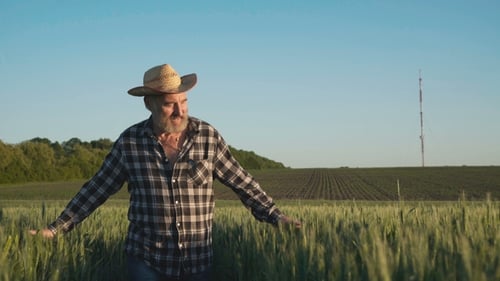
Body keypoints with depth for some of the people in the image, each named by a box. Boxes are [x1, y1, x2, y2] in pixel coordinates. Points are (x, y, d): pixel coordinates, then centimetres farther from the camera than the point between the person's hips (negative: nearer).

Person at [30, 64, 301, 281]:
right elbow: (97, 188, 3)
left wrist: (276, 216, -1)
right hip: (146, 259, -1)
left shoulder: (208, 136, -4)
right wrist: (56, 228, 1)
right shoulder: (130, 141, -4)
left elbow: (241, 181, 3)